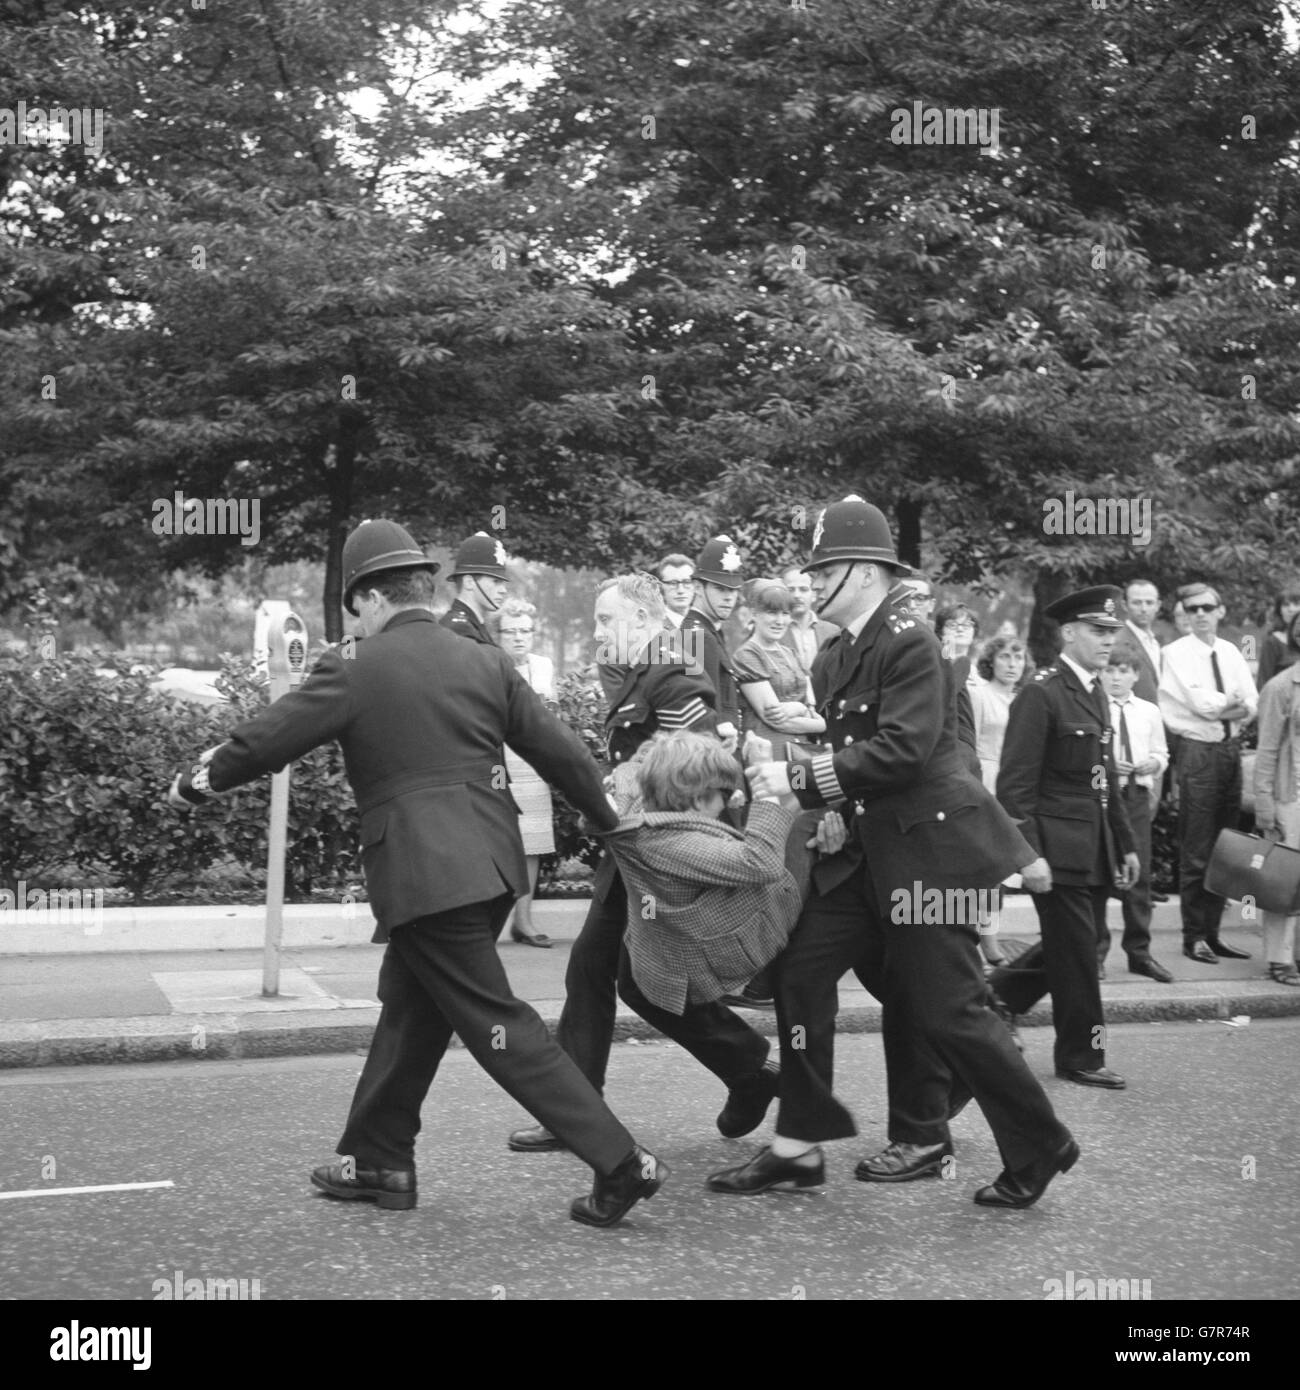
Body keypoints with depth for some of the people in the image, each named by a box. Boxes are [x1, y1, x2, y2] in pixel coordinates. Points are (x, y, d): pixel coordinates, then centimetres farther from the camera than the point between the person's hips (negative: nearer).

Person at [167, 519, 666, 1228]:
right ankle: (378, 1160, 31)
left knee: (497, 1024, -3)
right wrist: (614, 824, 22)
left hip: (424, 875, -7)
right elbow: (560, 750, 10)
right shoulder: (486, 662, 8)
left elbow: (265, 739, 1)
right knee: (409, 1009, 20)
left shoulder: (353, 670, -6)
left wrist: (197, 782, 19)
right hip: (492, 863, 7)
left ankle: (620, 1162, -5)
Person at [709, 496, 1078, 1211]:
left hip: (928, 844, -8)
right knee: (802, 967, 1)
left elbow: (905, 749, -23)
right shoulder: (834, 658, 12)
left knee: (947, 1008, -4)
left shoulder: (908, 642, -14)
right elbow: (840, 750, 12)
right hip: (873, 850, 8)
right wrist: (771, 761, -5)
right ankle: (798, 1146, 10)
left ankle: (1040, 1147, 16)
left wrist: (801, 777, -21)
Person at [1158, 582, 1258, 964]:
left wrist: (1231, 708, -14)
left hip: (1230, 749, 6)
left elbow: (1250, 704, 3)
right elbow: (1199, 702, -14)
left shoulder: (1230, 653, 12)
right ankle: (1193, 937, 4)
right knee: (1196, 852, -4)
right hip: (1197, 751, -6)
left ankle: (1212, 932, 18)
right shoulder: (1176, 653, -5)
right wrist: (1232, 703, -1)